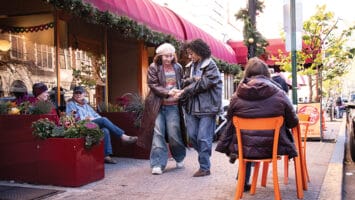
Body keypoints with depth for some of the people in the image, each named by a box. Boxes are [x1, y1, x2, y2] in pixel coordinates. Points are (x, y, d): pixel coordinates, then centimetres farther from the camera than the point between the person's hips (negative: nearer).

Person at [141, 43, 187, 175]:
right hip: (158, 105, -1)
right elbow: (153, 85, -6)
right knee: (158, 133, -3)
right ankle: (158, 164, 3)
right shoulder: (153, 67, -1)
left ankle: (179, 158, 28)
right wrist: (167, 92, -18)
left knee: (174, 133, 3)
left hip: (173, 106, 2)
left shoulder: (178, 67, 7)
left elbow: (182, 83, 15)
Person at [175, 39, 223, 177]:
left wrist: (184, 92, -13)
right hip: (192, 106, 7)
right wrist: (193, 79, -13)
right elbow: (184, 81, 9)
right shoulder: (190, 66, 15)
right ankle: (204, 157, 30)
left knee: (204, 138, -4)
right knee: (192, 136, 9)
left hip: (207, 107, -7)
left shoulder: (210, 65, -7)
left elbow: (203, 84, -15)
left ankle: (205, 167, 6)